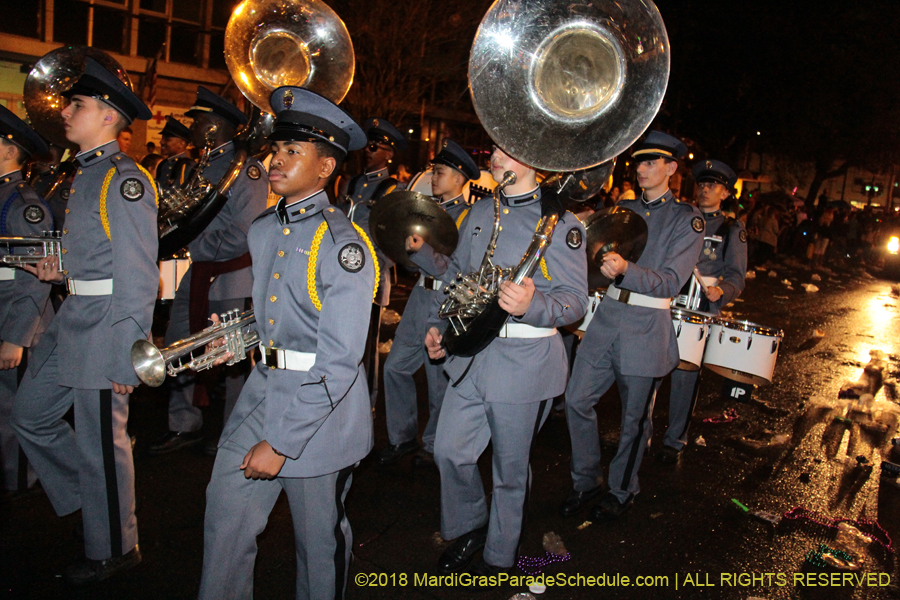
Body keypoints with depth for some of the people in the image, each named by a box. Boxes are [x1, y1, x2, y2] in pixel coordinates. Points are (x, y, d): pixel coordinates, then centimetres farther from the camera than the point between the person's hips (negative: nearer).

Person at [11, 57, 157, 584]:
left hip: (106, 324, -10)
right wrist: (62, 269, 8)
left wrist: (128, 357, -22)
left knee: (102, 441, 3)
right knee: (32, 415, 20)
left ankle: (115, 550, 23)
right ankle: (91, 497, 38)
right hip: (72, 322, 10)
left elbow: (137, 276, -21)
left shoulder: (124, 179, -16)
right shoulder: (85, 173, 14)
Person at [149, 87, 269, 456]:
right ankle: (184, 426, 26)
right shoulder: (204, 165, 15)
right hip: (195, 276, 9)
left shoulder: (246, 166, -13)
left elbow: (245, 233, -22)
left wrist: (194, 249, -15)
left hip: (230, 278, -9)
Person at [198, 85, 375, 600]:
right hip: (263, 387, 7)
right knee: (225, 514, 13)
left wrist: (281, 444, -19)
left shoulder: (343, 244, -18)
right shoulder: (261, 231, 7)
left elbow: (338, 363, -21)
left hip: (320, 406, -6)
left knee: (318, 538, 11)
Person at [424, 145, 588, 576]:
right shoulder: (479, 213, 11)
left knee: (510, 468, 9)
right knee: (449, 451, 12)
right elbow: (457, 274, 21)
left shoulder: (558, 220, -9)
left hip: (524, 362, -6)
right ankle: (468, 528, 40)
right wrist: (439, 325, 9)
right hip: (469, 353, 6)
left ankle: (499, 558, 32)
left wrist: (531, 306, -32)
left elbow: (576, 299, -12)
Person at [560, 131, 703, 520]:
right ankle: (586, 480, 24)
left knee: (635, 417, 8)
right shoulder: (623, 209, 12)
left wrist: (625, 269, -32)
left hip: (647, 328, -4)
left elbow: (672, 281, -15)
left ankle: (622, 491, 29)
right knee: (576, 400, 3)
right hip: (608, 314, 5)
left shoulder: (688, 219, -4)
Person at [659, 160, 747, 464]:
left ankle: (675, 441, 16)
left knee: (685, 375, 1)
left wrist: (720, 291, -20)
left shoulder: (732, 230, 7)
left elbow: (736, 277, 1)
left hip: (700, 310, -2)